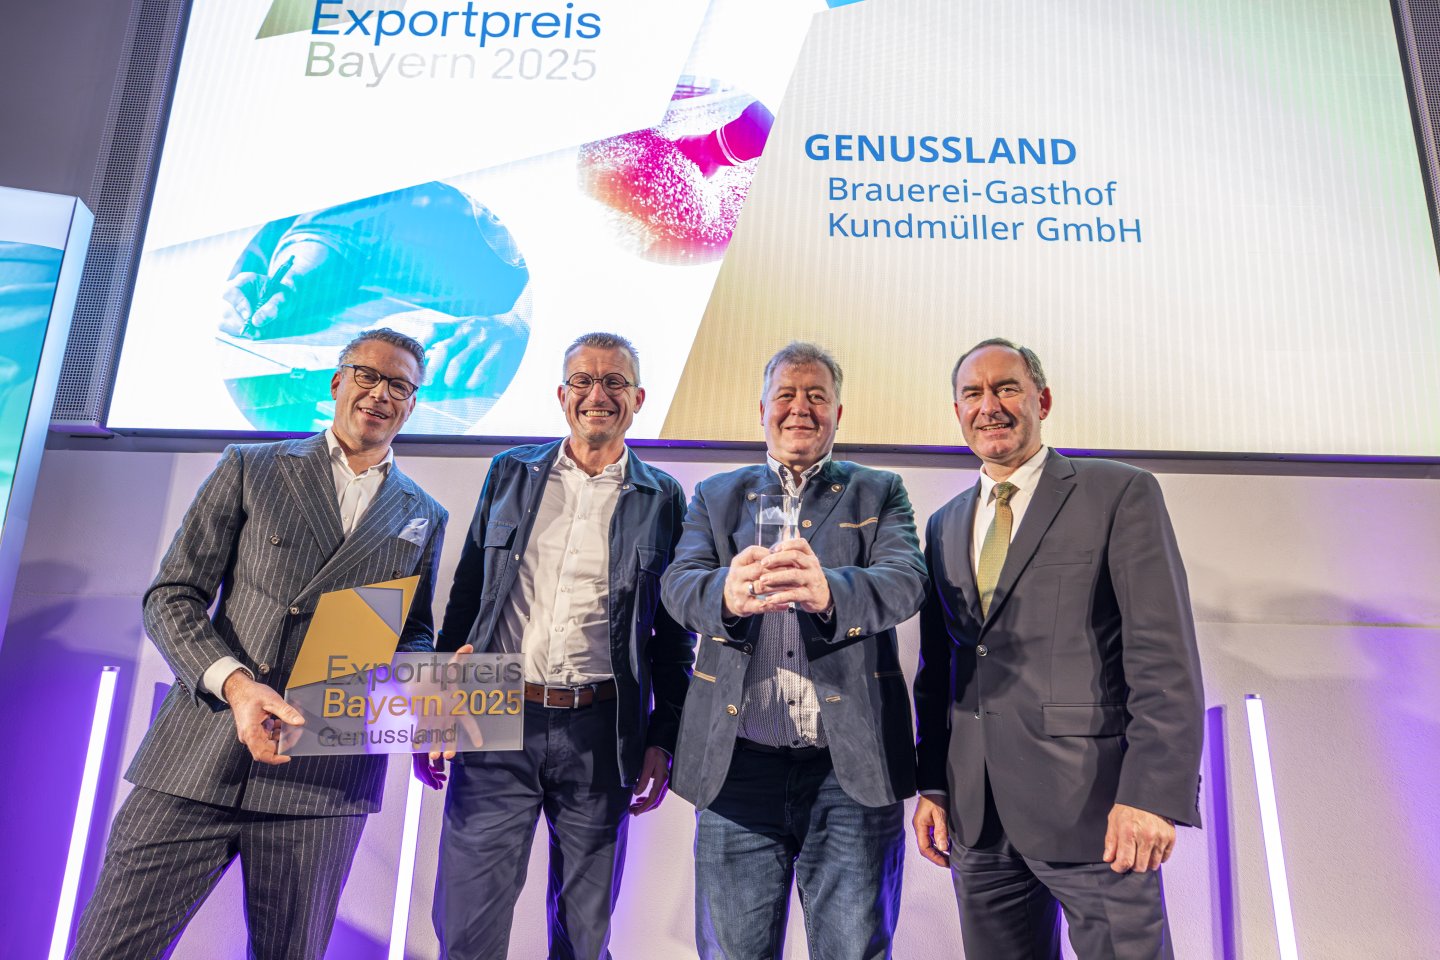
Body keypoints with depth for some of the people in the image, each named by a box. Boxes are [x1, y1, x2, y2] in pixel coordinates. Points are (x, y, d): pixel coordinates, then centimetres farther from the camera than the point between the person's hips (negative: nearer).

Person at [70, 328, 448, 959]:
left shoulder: (424, 518, 13)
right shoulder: (250, 468, 8)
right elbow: (171, 596, 3)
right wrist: (234, 683, -14)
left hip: (323, 778, 1)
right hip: (197, 759, -1)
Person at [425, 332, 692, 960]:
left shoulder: (662, 498, 3)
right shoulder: (510, 473, 7)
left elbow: (674, 633, 6)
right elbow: (465, 596, 10)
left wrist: (664, 740, 1)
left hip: (601, 736, -1)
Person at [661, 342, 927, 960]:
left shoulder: (880, 493, 9)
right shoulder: (717, 497, 12)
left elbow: (906, 582, -9)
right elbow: (679, 584, -4)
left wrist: (828, 591, -32)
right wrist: (727, 593, -29)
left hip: (852, 770, -1)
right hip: (737, 765, 1)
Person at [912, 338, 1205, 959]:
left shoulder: (1120, 494, -2)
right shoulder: (945, 525, 14)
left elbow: (1165, 658, -8)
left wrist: (1153, 792, -16)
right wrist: (930, 783, 9)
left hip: (1092, 807, -5)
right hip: (976, 813, 5)